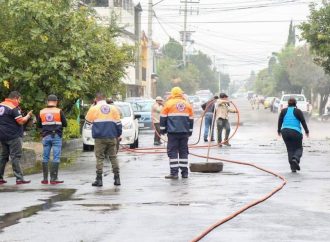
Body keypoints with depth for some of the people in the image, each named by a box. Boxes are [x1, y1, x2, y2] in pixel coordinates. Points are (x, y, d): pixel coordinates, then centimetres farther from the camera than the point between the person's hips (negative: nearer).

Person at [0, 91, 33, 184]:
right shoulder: (14, 108, -14)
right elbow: (21, 121, -16)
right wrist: (28, 116, -1)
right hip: (13, 136, -8)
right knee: (16, 156, -5)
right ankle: (19, 178, -6)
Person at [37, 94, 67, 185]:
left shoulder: (42, 112, 3)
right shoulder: (59, 111, -5)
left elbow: (38, 125, 9)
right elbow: (65, 124, 0)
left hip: (46, 137, 3)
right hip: (56, 136, -3)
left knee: (45, 157, 9)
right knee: (56, 158, -2)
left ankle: (45, 178, 9)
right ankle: (53, 178, -7)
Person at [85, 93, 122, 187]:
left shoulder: (94, 109, -3)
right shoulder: (113, 108, 5)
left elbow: (88, 120, 11)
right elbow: (118, 123, 8)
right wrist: (118, 135, 18)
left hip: (100, 138, -2)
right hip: (112, 137, 2)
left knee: (100, 158, 1)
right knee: (113, 157, 9)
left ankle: (99, 179, -3)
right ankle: (117, 178, 8)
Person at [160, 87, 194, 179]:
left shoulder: (168, 104, 0)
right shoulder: (187, 105, 12)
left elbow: (163, 118, 0)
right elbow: (191, 119, 17)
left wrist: (162, 129, 9)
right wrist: (190, 131, 25)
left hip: (172, 132, -4)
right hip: (184, 132, 4)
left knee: (172, 152, -2)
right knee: (184, 152, 10)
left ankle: (174, 173, -9)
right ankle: (184, 173, 10)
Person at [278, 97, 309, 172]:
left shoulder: (283, 111, 8)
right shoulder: (298, 111, -2)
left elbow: (280, 121, 9)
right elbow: (303, 122, -2)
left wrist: (279, 130, 21)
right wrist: (307, 131, 6)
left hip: (285, 132, 3)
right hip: (295, 132, -3)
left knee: (290, 149, 9)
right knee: (298, 148, 9)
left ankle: (293, 167, 2)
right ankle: (295, 159, -22)